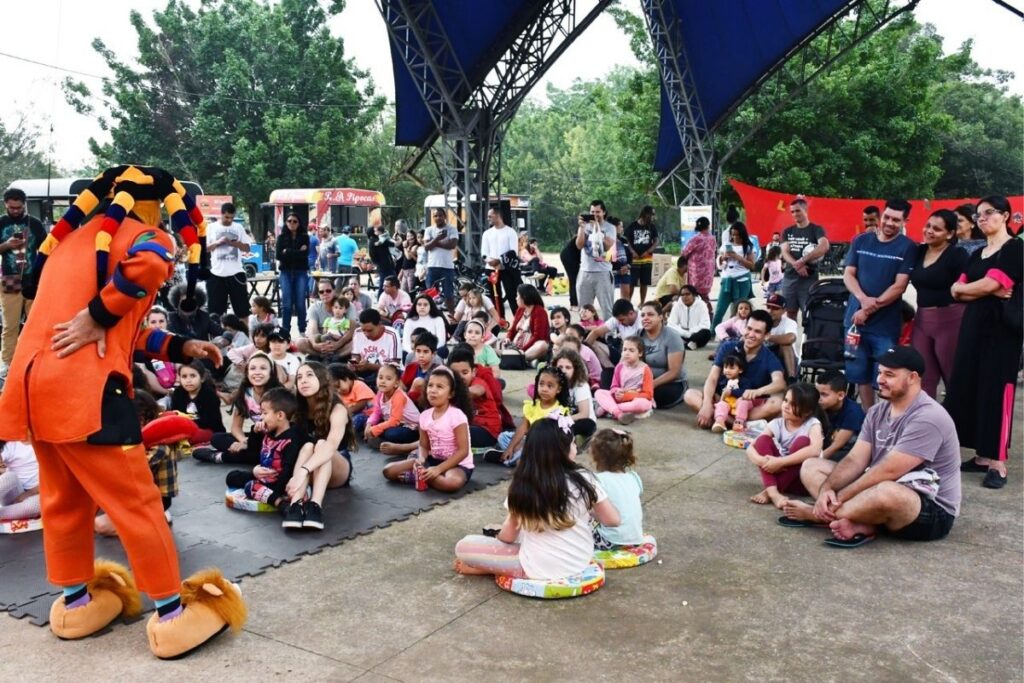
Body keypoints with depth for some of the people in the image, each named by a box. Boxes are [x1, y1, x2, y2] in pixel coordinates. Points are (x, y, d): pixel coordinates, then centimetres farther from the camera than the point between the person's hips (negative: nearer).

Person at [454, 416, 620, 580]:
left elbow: (508, 536, -1)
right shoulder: (583, 479, -9)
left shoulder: (522, 484, -10)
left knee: (463, 547, 6)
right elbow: (613, 520, 1)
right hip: (580, 562, 2)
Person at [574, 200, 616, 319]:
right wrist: (582, 226, -10)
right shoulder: (585, 225, 8)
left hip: (603, 272, -2)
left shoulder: (610, 227, 2)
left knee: (606, 307, -2)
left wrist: (597, 228, -15)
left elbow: (609, 246, -13)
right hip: (585, 272, 3)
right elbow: (579, 245, -3)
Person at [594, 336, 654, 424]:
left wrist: (626, 396, -22)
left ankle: (607, 408, -29)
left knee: (643, 403, -40)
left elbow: (648, 395, -14)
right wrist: (617, 393, -21)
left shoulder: (645, 369, -11)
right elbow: (614, 387, 5)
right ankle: (618, 413, -39)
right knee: (599, 392, -14)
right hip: (621, 399, 4)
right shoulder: (620, 367, 2)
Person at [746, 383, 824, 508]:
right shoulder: (776, 424, -2)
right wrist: (761, 461, -31)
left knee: (802, 441, -28)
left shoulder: (813, 424, -12)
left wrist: (780, 462, -36)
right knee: (763, 440, -16)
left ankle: (767, 492, -27)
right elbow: (750, 448, -8)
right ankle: (772, 492, -35)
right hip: (778, 474, 4)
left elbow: (815, 451, -34)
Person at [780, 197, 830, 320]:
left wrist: (802, 261, -21)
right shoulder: (788, 231, 12)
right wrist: (796, 265, -19)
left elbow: (824, 247, -19)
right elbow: (784, 252, 1)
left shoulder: (816, 229, -1)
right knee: (790, 313, 7)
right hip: (790, 277, 4)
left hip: (809, 278, -4)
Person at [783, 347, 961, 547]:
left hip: (932, 511, -9)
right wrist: (826, 489, -19)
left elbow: (888, 472, -26)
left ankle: (815, 514, -18)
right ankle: (860, 524, -21)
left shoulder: (927, 418, -21)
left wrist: (839, 497, -23)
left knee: (886, 493, -44)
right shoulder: (878, 411, 6)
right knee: (811, 466, 4)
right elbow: (855, 460, -1)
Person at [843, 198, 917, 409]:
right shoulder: (861, 241, 6)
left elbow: (899, 286, -10)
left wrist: (870, 309, -15)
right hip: (855, 319, 4)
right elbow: (848, 275, 4)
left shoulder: (907, 247, -4)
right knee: (859, 374, 11)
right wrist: (863, 299, -14)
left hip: (886, 325, -4)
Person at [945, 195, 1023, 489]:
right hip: (973, 324, 8)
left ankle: (997, 463, -6)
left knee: (996, 390, -9)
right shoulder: (977, 254, 18)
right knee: (968, 387, 5)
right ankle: (981, 455, 12)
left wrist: (962, 288, 3)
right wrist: (991, 292, -10)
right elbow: (957, 292, 8)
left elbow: (990, 284, -16)